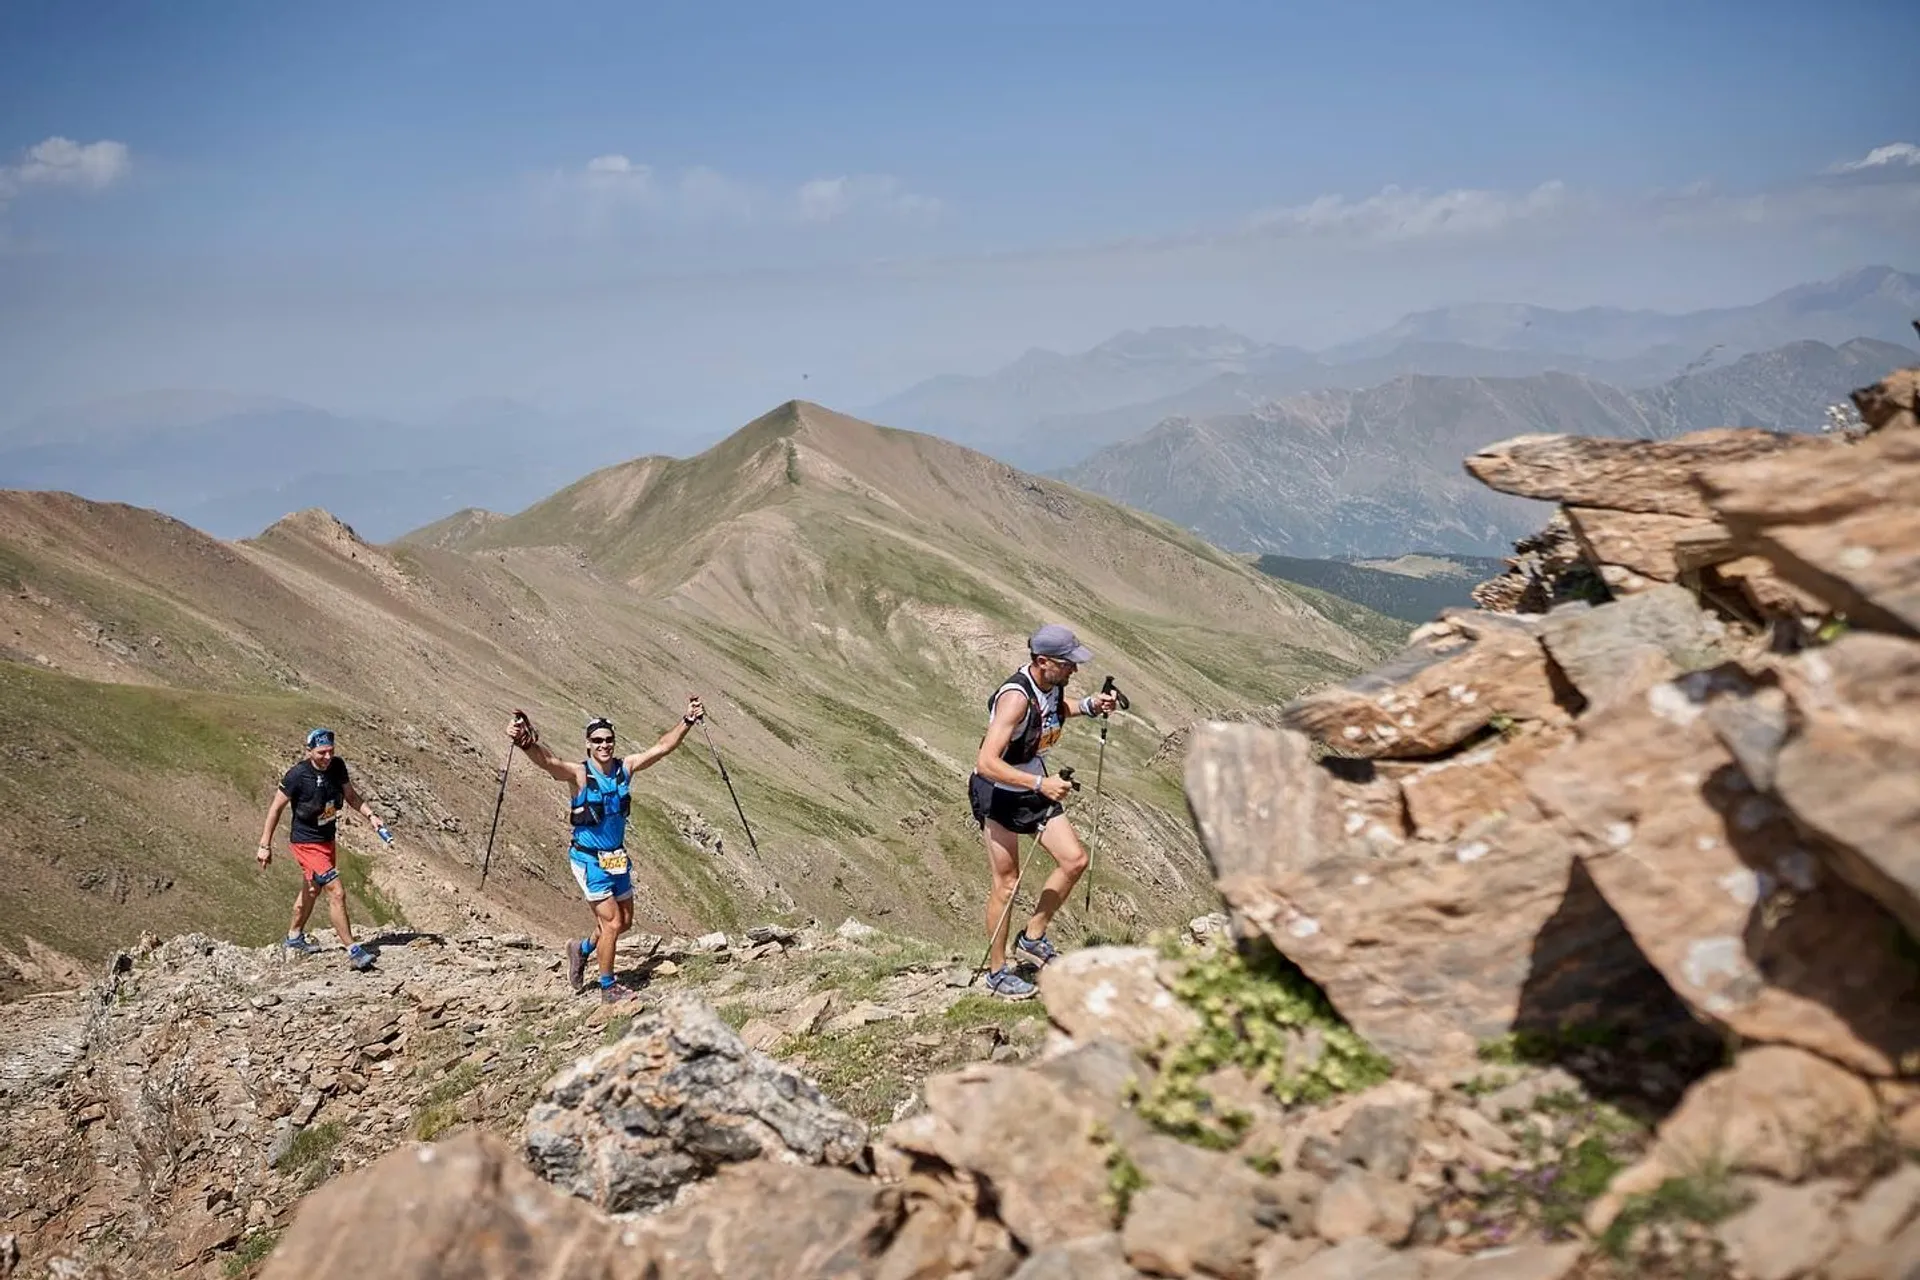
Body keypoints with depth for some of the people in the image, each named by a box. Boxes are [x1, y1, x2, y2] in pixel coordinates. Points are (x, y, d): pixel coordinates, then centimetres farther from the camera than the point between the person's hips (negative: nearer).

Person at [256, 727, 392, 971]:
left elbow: (351, 796, 6)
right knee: (336, 892, -15)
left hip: (326, 839, 8)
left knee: (312, 889, 26)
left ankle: (295, 937, 49)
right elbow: (276, 807, -14)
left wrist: (370, 816, -9)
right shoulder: (298, 775, -25)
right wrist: (265, 845, -10)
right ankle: (353, 951, -10)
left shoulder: (337, 766, -9)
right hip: (306, 842, -8)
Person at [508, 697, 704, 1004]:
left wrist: (687, 721, -10)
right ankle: (608, 988, 14)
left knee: (624, 922, 17)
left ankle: (582, 949, 44)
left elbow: (662, 747, -1)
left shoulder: (625, 767, -4)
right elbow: (547, 760, -40)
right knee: (611, 924, -5)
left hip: (617, 858, 6)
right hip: (590, 860, -6)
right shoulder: (579, 773, -20)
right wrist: (527, 743, -60)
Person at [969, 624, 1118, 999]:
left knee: (1075, 860, 4)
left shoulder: (1053, 684, -6)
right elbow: (986, 763, -37)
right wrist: (1040, 784, -42)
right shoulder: (1015, 697, -31)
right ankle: (997, 971, 13)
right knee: (1007, 883, -2)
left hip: (1034, 788, 8)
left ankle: (1032, 938, 20)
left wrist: (1088, 705, 4)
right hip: (997, 792, -8)